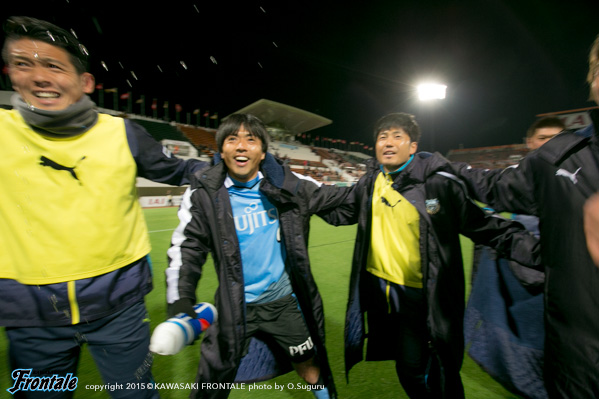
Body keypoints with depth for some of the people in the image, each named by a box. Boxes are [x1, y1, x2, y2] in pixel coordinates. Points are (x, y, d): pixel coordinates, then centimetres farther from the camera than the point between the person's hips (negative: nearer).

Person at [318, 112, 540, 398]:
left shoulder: (438, 181, -12)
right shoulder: (370, 183, 1)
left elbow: (481, 224, -9)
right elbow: (340, 212, 12)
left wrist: (535, 250, -19)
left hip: (419, 296, -4)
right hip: (377, 287, 5)